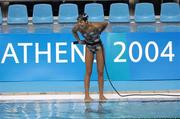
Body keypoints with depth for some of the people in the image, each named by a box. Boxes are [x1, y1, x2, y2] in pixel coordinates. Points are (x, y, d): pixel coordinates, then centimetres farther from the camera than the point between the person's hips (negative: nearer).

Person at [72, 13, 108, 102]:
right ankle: (87, 95, -3)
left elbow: (106, 24, -9)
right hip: (89, 47, 2)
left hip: (98, 46, -2)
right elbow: (73, 31, 6)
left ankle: (101, 95, 4)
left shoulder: (95, 26, -29)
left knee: (100, 72, -1)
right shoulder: (77, 27, -19)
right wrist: (78, 40, -1)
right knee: (88, 72, -3)